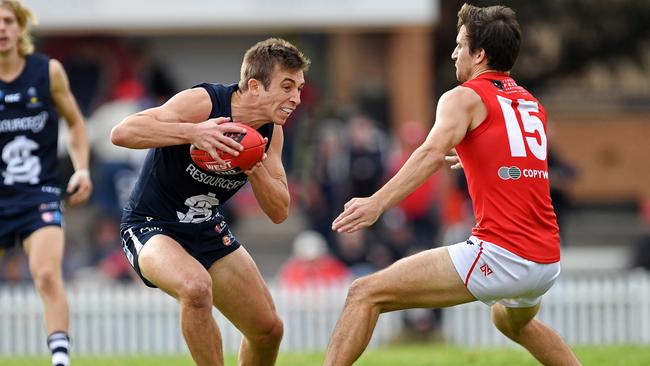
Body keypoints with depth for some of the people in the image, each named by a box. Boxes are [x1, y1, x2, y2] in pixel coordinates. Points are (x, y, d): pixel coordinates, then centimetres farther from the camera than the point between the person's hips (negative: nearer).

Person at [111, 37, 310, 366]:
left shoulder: (270, 131, -4)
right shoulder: (203, 102, -25)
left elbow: (279, 212, -2)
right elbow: (122, 132, -34)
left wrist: (255, 169, -22)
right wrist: (193, 132, -45)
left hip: (207, 230, 7)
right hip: (151, 225, -7)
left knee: (268, 329, 6)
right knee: (196, 287, -37)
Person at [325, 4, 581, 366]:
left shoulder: (465, 97, -1)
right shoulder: (532, 105, 19)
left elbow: (433, 153, -19)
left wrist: (378, 202, -31)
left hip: (499, 254, -8)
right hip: (548, 260, 8)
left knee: (366, 294, -6)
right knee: (513, 321, 40)